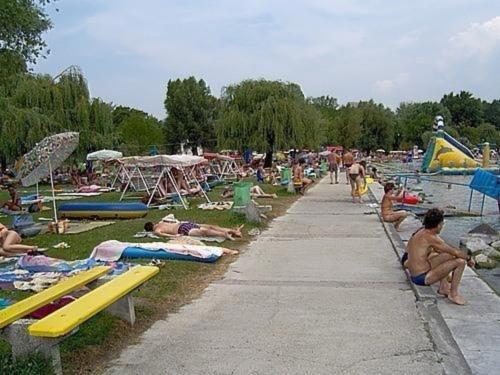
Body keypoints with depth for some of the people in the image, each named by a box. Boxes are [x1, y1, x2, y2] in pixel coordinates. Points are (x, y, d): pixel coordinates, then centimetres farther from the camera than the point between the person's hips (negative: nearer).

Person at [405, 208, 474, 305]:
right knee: (460, 261, -11)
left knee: (448, 255, 25)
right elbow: (455, 252, -13)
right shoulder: (431, 238, -20)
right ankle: (453, 294, 2)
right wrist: (469, 258, 4)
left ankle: (443, 287, 24)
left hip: (414, 275, 9)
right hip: (423, 278, -9)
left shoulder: (421, 233, 7)